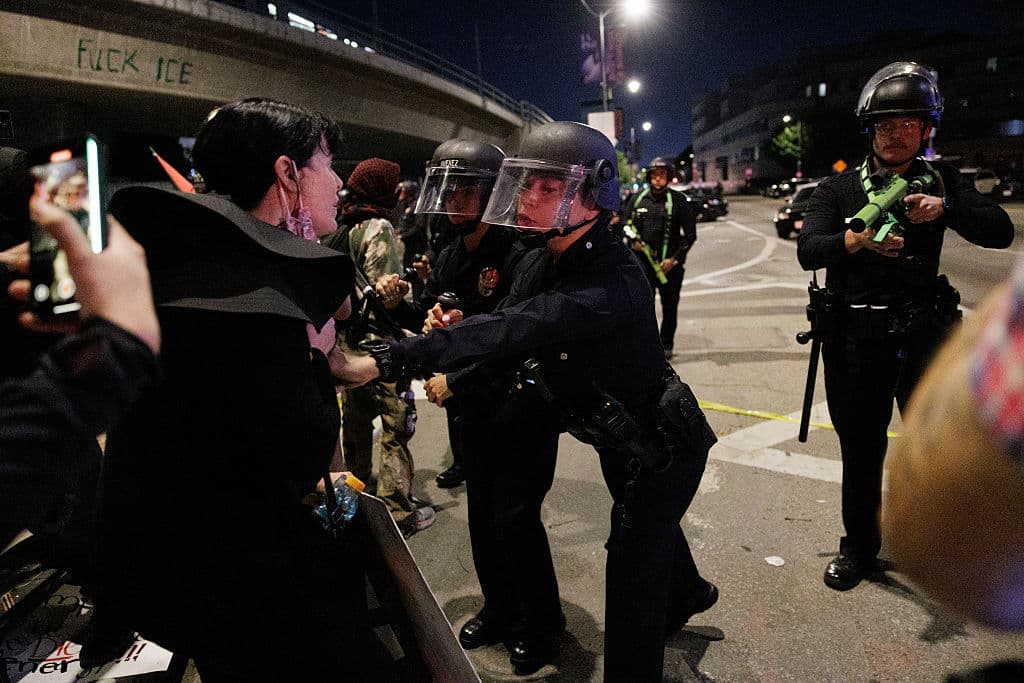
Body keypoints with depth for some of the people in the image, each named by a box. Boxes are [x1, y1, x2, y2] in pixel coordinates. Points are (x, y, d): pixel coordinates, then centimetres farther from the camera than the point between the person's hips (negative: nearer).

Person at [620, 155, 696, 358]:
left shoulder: (679, 201, -2)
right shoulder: (638, 199, 6)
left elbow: (690, 234, -2)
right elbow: (625, 224, 16)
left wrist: (674, 259, -10)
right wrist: (632, 241, -4)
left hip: (670, 264, -1)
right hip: (643, 263, 1)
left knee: (670, 308, 8)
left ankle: (666, 345, 21)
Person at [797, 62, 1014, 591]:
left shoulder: (941, 181, 7)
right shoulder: (838, 189, 4)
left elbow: (1000, 232, -4)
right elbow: (808, 250, -11)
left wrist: (944, 208, -21)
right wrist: (856, 239, -31)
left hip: (926, 339, 1)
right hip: (856, 344, -1)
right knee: (861, 452, 10)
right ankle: (859, 548, 29)